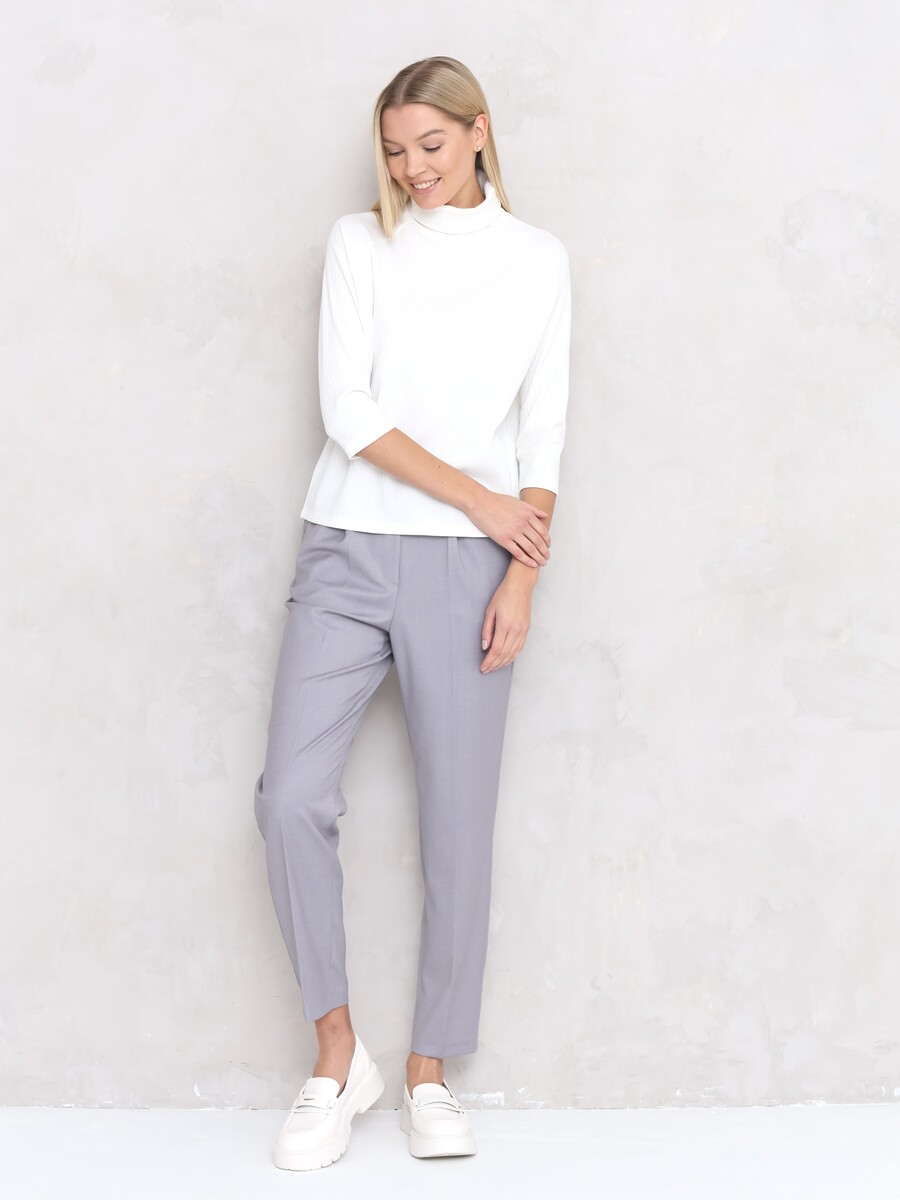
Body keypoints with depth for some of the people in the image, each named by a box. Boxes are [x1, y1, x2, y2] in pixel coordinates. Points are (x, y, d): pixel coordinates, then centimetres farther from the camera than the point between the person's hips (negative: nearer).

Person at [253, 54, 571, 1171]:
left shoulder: (537, 259, 9)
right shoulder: (359, 244, 8)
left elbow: (542, 438, 6)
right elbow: (348, 411, -2)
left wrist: (520, 578, -4)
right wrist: (478, 498, -8)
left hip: (464, 569, 0)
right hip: (348, 550, 1)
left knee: (458, 819, 0)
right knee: (292, 796, -10)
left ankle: (430, 1073, 13)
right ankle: (338, 1056, 5)